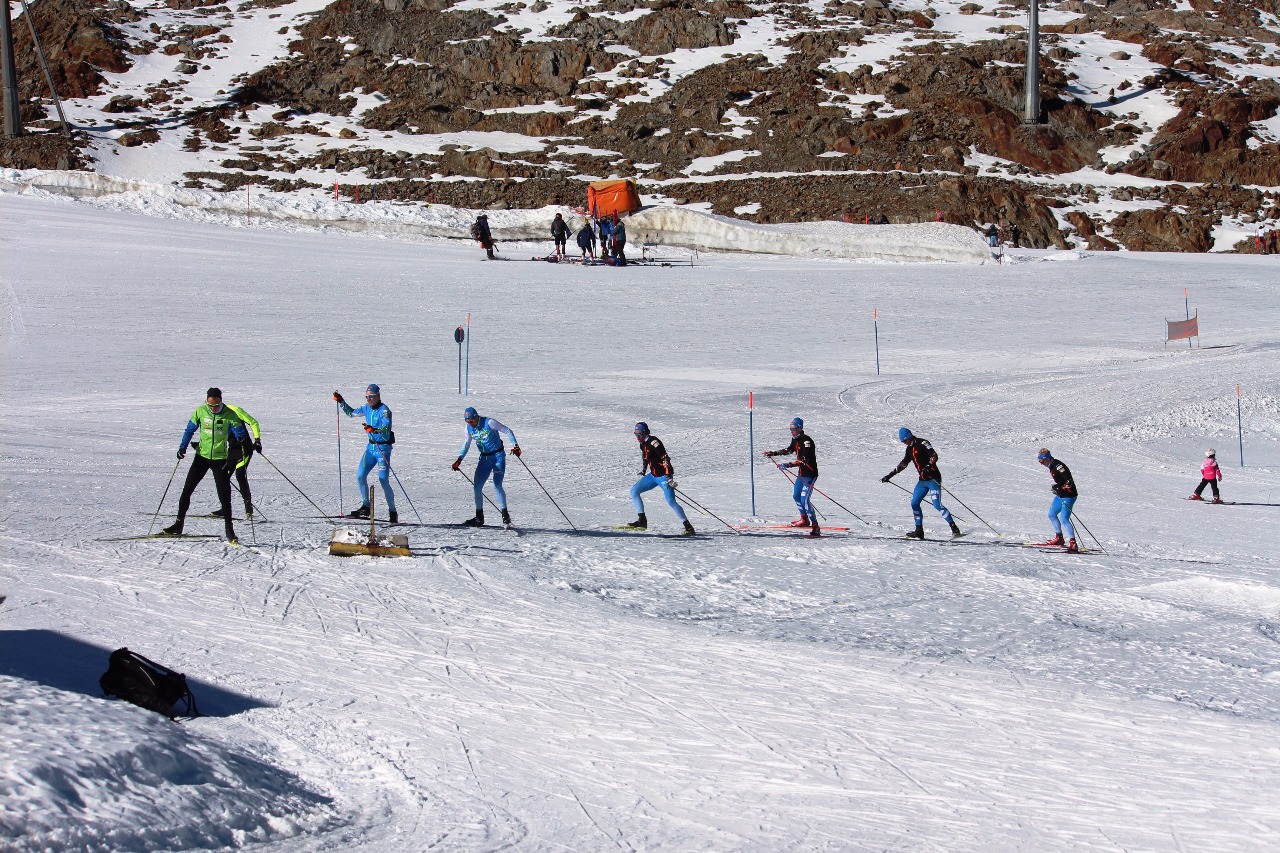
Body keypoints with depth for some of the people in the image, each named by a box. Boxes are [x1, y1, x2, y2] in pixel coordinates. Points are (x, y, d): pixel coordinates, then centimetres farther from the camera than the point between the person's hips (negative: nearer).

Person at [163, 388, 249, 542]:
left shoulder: (230, 414, -10)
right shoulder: (200, 412, -5)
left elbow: (239, 431, -12)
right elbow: (190, 430, 6)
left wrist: (241, 437, -36)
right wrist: (183, 447, -5)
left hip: (220, 459, -2)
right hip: (202, 456, 2)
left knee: (224, 496, -5)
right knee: (187, 490, 1)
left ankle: (229, 530, 5)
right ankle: (178, 524, 11)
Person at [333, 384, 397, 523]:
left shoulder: (384, 411, -16)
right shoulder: (367, 408, 7)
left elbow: (387, 428, -31)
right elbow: (351, 413, 24)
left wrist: (374, 430, -49)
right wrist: (341, 401, 15)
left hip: (383, 447, -7)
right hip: (371, 446, 7)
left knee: (384, 480, -11)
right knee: (360, 476, 1)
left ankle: (392, 512, -2)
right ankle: (365, 507, 13)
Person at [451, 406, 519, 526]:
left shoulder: (489, 423, -17)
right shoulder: (469, 429, 1)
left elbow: (507, 431, -11)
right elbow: (466, 444, 14)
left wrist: (515, 445, -20)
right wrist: (459, 459, 4)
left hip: (498, 456, -6)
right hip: (484, 459, 6)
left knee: (497, 486, -15)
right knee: (477, 487, -2)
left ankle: (505, 515, -3)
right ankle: (479, 517, 7)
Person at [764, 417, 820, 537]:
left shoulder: (807, 441, -23)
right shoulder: (795, 439, 5)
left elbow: (804, 461, -32)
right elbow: (789, 450, 26)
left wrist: (788, 465, -37)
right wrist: (773, 453, 23)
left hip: (810, 474, -10)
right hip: (801, 473, 10)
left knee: (805, 499, -17)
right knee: (796, 496, 20)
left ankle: (815, 526, -14)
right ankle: (804, 519, 38)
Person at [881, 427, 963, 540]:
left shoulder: (922, 444, -11)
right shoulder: (910, 448, 14)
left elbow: (934, 456, -22)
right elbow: (903, 464, 26)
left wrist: (928, 467, -38)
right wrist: (890, 475, 27)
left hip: (933, 479, -9)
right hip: (923, 480, 9)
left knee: (937, 505, -17)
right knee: (914, 503, 4)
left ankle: (955, 529, -16)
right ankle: (919, 531, 11)